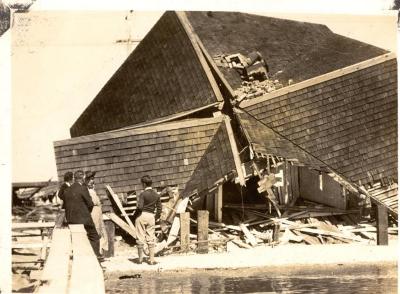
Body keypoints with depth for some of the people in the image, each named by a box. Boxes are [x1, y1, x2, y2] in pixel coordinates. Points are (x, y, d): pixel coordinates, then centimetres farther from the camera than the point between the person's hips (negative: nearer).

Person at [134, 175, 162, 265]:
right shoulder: (156, 195, 4)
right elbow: (159, 209, 5)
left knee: (140, 237, 6)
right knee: (151, 238, 8)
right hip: (151, 217, 4)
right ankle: (151, 259, 6)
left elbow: (140, 207, -19)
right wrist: (156, 218, 16)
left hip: (142, 216, -4)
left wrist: (135, 214, -2)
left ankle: (140, 258, 14)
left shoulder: (143, 194, -11)